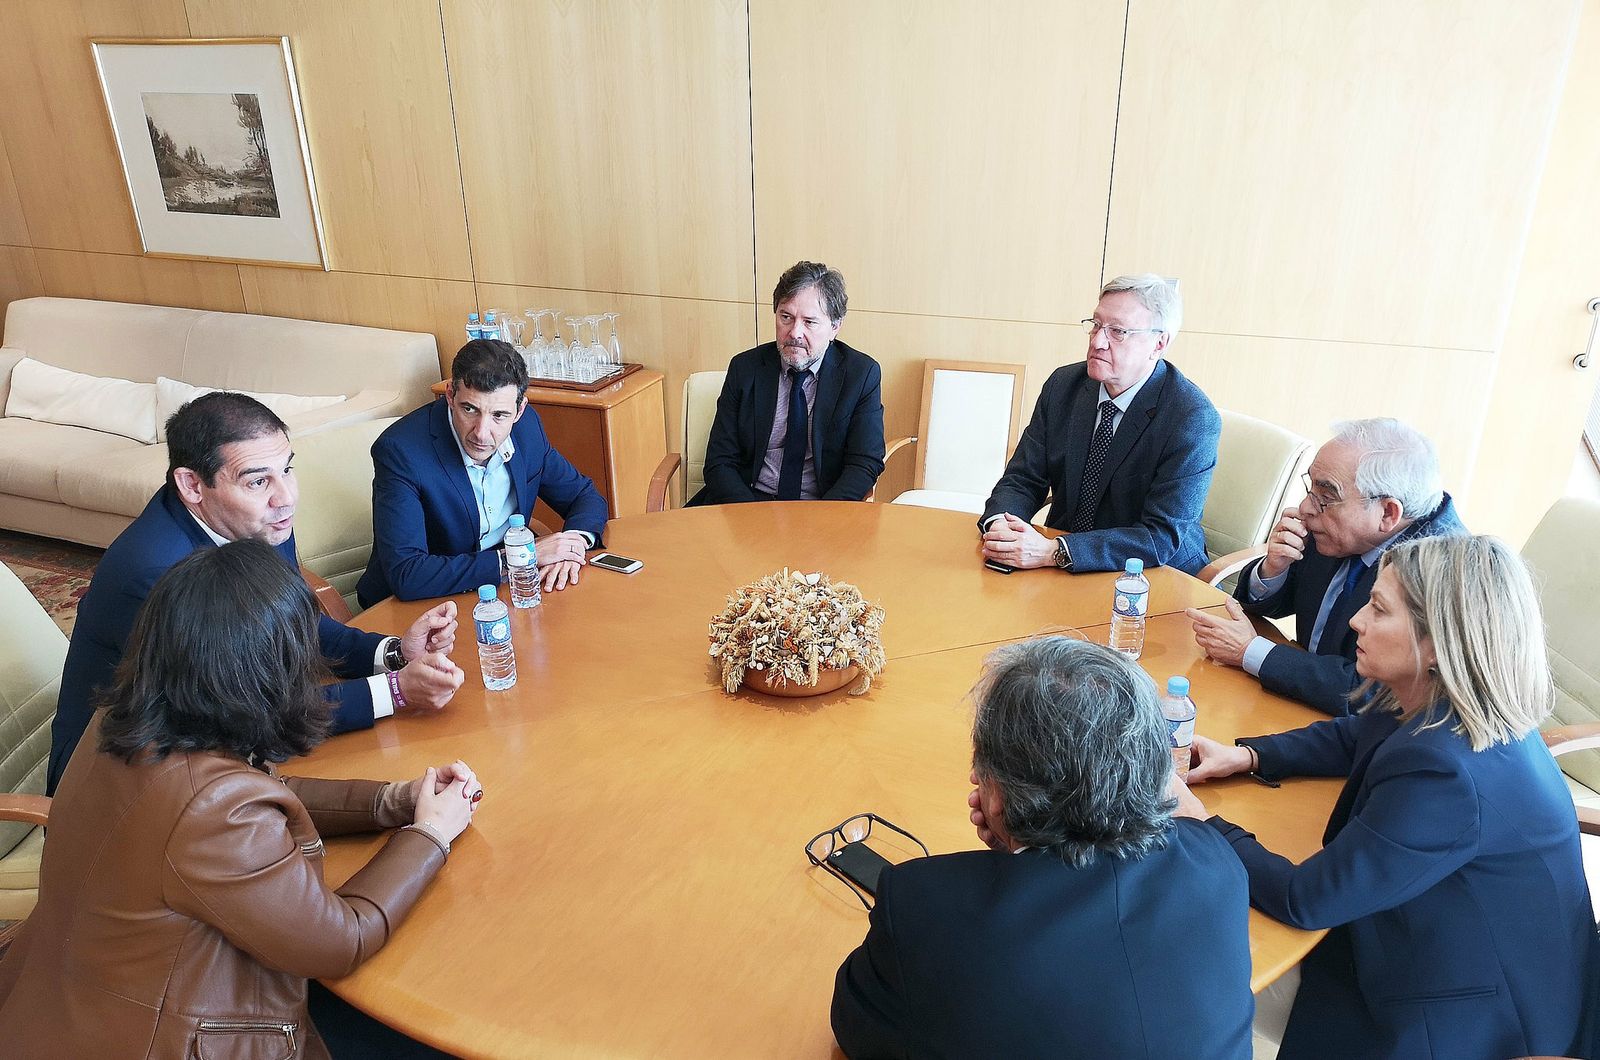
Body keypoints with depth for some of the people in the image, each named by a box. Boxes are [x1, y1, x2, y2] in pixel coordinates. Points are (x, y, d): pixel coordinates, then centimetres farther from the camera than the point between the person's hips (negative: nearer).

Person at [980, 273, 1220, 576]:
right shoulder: (1064, 385, 0)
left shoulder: (1194, 419, -16)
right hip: (1063, 574, 5)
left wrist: (1053, 552, -31)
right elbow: (1022, 479, 2)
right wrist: (1000, 525, -21)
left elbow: (1162, 537, -21)